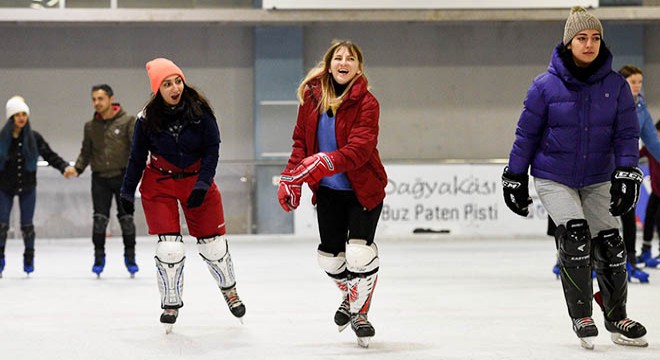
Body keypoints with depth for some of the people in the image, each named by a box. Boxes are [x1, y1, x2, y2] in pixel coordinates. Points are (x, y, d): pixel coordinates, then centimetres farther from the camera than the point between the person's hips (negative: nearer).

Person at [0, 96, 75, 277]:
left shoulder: (34, 138, -3)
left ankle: (29, 257, 19)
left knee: (27, 224, 4)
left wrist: (64, 167, -16)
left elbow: (50, 155, -2)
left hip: (27, 187, 1)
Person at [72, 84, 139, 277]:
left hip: (122, 176, -2)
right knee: (100, 218, -2)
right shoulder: (90, 126, 7)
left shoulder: (128, 121, -4)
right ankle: (99, 258, 9)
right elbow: (86, 152, 12)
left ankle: (130, 257, 14)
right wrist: (77, 169, -2)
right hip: (100, 178, 2)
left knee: (126, 218, 1)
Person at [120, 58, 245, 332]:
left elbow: (212, 149, -9)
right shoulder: (148, 118, -12)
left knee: (212, 242, 5)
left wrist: (202, 184, -18)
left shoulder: (200, 111, -13)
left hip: (196, 179, 1)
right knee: (169, 246, -11)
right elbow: (137, 156, -1)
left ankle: (228, 288, 33)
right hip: (159, 183, -1)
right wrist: (127, 191, 3)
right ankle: (171, 303, 8)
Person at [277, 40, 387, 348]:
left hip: (364, 189, -4)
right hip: (328, 190, 4)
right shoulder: (311, 95, -2)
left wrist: (325, 162, -38)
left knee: (360, 253, -16)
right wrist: (290, 179, -4)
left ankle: (359, 312, 7)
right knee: (329, 255, 9)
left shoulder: (366, 102, -15)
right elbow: (301, 141, 6)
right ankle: (350, 296, 40)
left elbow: (359, 148, -26)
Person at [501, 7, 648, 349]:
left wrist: (627, 173, -16)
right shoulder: (546, 85, -10)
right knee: (574, 233, -21)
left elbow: (627, 133, -3)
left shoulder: (615, 85, -5)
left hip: (596, 180, 3)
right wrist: (515, 177, 0)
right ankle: (581, 317, -6)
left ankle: (616, 318, 22)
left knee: (610, 244, 1)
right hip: (553, 177, -3)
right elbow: (527, 133, -2)